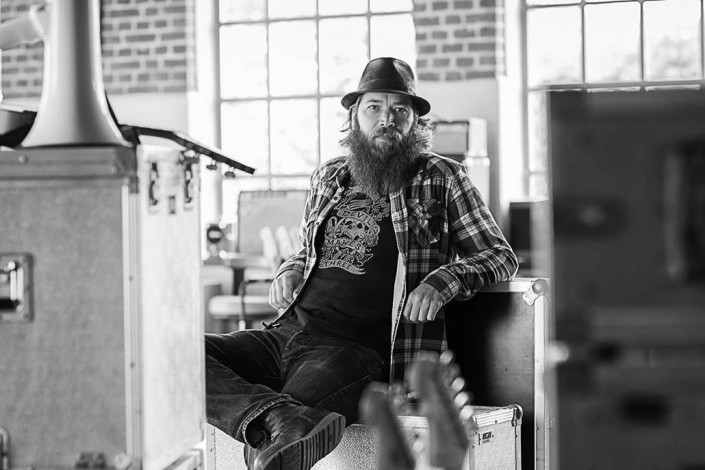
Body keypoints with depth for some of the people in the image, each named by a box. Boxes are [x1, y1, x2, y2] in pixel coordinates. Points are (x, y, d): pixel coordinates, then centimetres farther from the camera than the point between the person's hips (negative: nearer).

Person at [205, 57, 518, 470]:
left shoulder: (442, 179, 8)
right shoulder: (328, 178, 22)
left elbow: (500, 255, 7)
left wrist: (444, 280, -13)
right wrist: (290, 272, 10)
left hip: (357, 349, -6)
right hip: (287, 332, 7)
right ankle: (286, 421, -45)